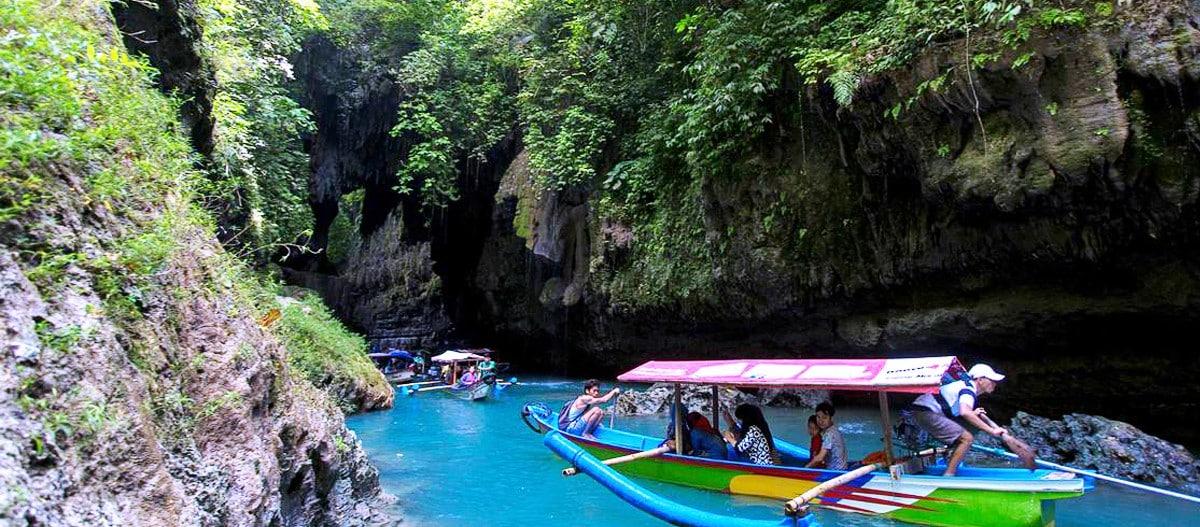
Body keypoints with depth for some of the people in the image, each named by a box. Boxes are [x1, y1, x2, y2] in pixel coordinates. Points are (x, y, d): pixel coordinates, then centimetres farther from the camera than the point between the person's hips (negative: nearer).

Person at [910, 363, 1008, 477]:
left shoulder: (965, 384, 19)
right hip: (927, 412, -10)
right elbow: (965, 413, -32)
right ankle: (948, 476, -12)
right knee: (967, 439, -12)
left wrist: (972, 414, 17)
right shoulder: (968, 389, -11)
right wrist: (992, 430, -29)